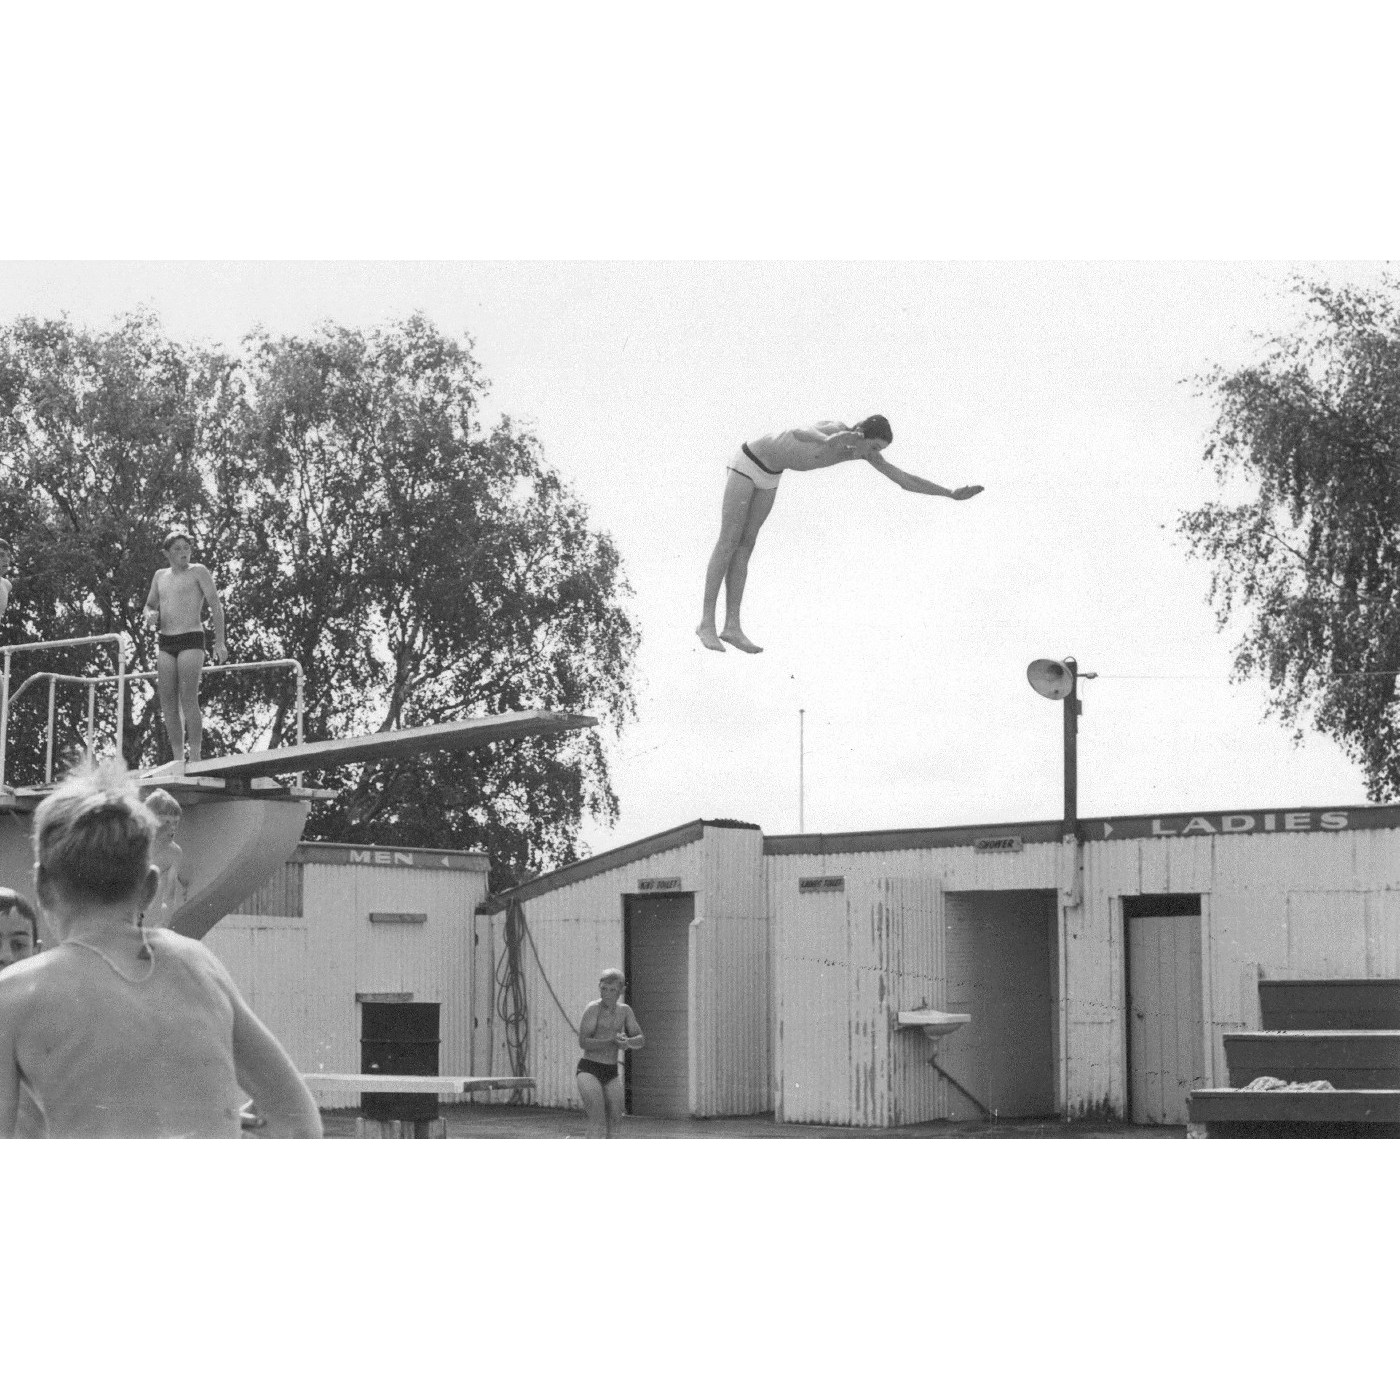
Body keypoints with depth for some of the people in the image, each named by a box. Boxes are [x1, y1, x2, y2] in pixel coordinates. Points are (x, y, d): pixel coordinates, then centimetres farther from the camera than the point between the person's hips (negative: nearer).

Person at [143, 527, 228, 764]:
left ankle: (195, 758, -13)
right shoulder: (160, 576, 16)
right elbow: (150, 605, 26)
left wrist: (220, 643, -11)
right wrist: (150, 615, 0)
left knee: (188, 700, -13)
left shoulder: (198, 572, 0)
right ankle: (177, 758, 4)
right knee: (168, 702, 0)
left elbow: (216, 606, -4)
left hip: (191, 640, -6)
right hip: (166, 643, 6)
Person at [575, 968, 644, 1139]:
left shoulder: (625, 1010, 8)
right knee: (598, 1121, -19)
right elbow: (583, 1042, -18)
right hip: (589, 1070, -6)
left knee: (614, 1124, 5)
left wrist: (627, 1042, -19)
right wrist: (612, 1041, -28)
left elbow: (641, 1040, 4)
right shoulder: (593, 1008, -10)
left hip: (611, 1074, 6)